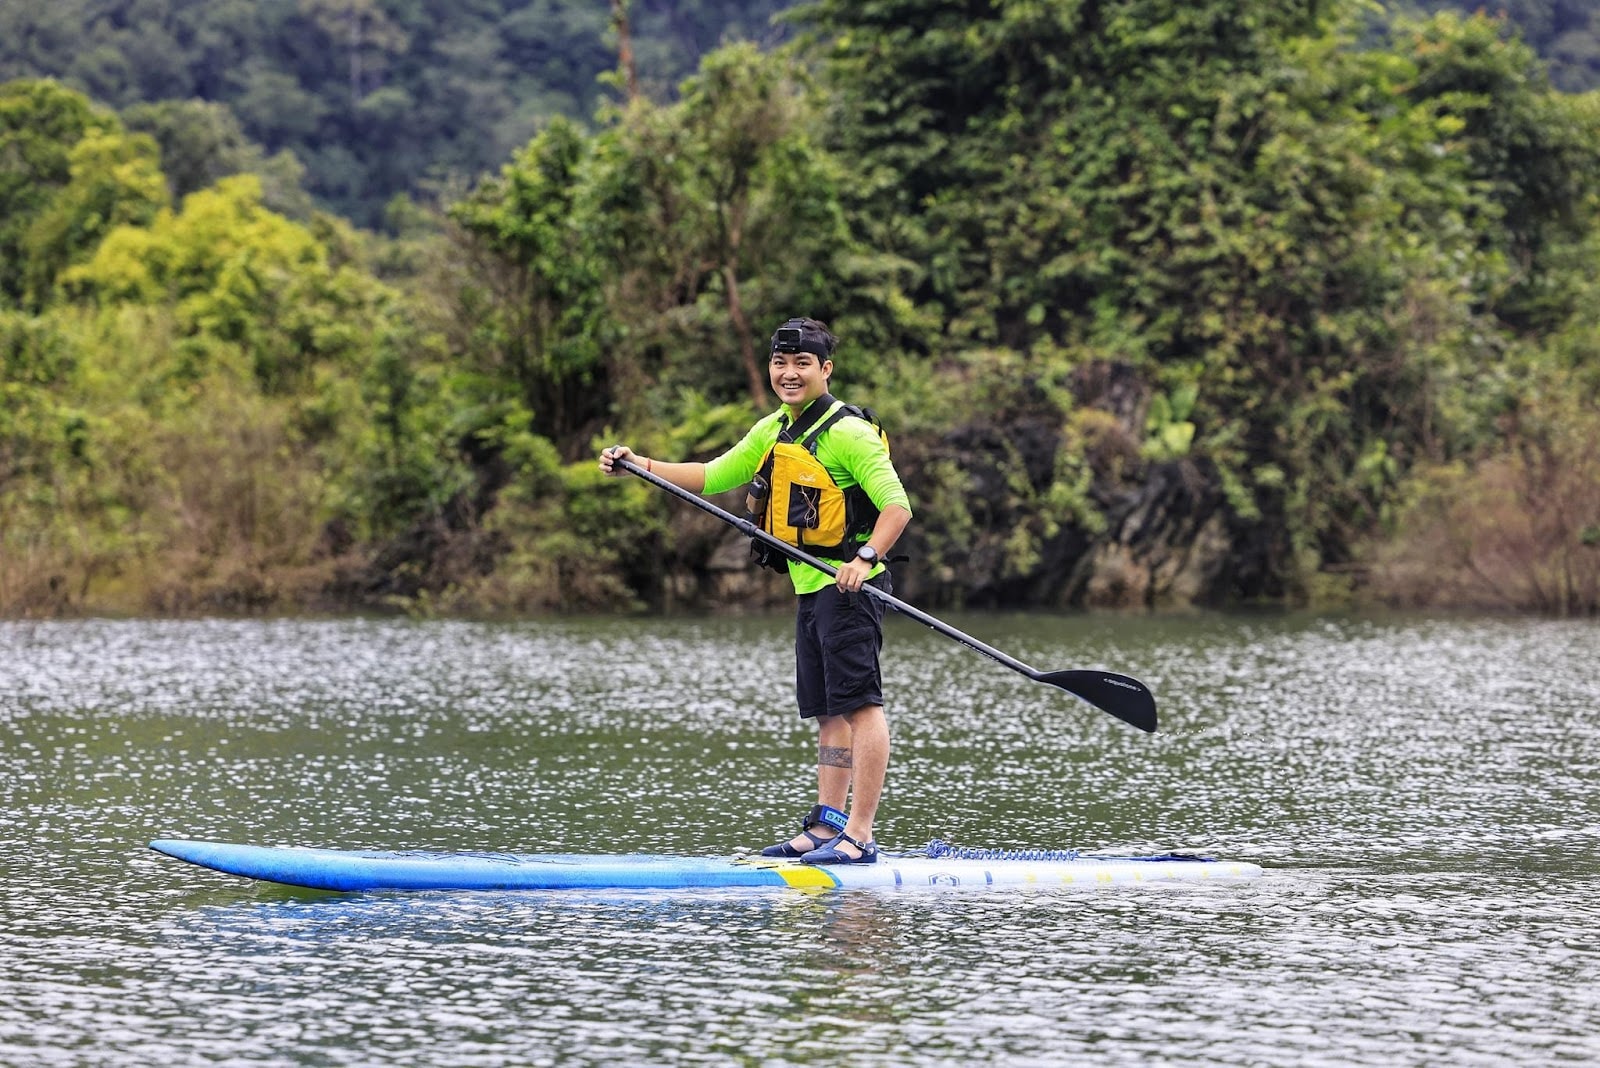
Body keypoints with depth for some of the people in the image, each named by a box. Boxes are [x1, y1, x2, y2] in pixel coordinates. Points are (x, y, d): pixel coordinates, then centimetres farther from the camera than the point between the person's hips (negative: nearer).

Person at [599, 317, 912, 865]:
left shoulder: (848, 433, -13)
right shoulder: (773, 432, 14)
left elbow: (897, 506, -19)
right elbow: (712, 477, 23)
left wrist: (865, 557, -34)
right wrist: (638, 464, 14)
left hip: (849, 585, -9)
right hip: (810, 588, 9)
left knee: (858, 705, -11)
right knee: (829, 712, 12)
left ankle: (859, 836, -16)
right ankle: (826, 827, 16)